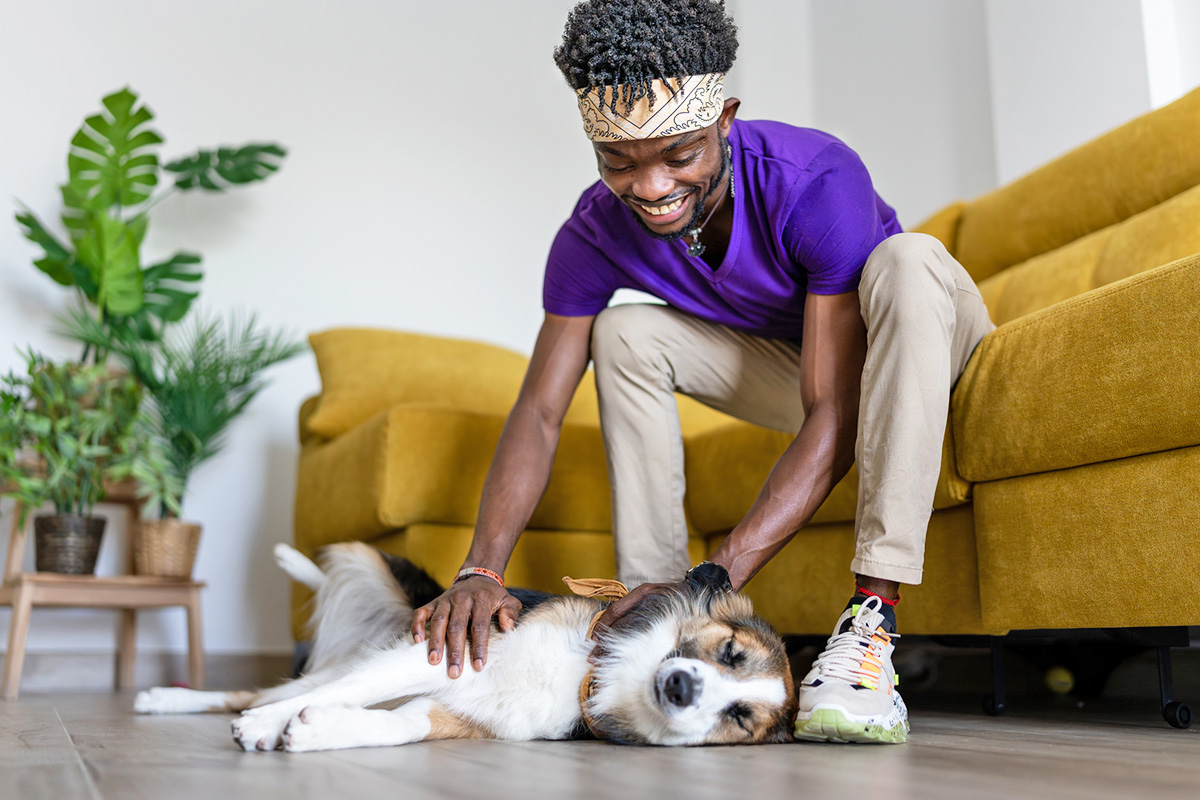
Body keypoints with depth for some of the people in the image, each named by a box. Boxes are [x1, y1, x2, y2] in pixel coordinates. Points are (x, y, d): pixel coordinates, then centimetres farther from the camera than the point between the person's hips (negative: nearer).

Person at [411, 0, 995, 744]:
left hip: (928, 339, -4)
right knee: (625, 333, -17)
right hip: (790, 364, 4)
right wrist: (482, 570, -37)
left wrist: (717, 576, -48)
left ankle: (870, 625, -41)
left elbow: (834, 418, -38)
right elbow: (539, 413, -21)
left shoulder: (818, 181, -36)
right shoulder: (597, 232, -21)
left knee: (907, 257, -37)